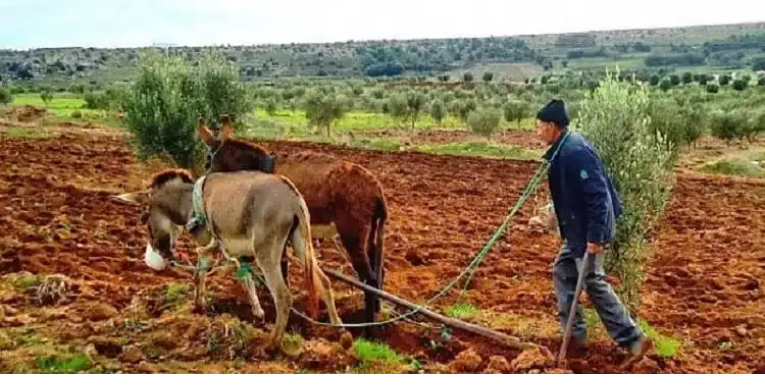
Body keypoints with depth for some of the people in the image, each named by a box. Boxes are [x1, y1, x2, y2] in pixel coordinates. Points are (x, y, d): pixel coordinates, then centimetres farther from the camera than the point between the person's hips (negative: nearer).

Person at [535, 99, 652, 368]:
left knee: (593, 284, -2)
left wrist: (595, 236, -26)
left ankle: (633, 340, 7)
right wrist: (557, 210, 21)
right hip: (578, 229, 10)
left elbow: (597, 195, -27)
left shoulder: (574, 151, -24)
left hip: (589, 231, -10)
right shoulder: (563, 149, 7)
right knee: (562, 273, 16)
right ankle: (575, 334, 25)